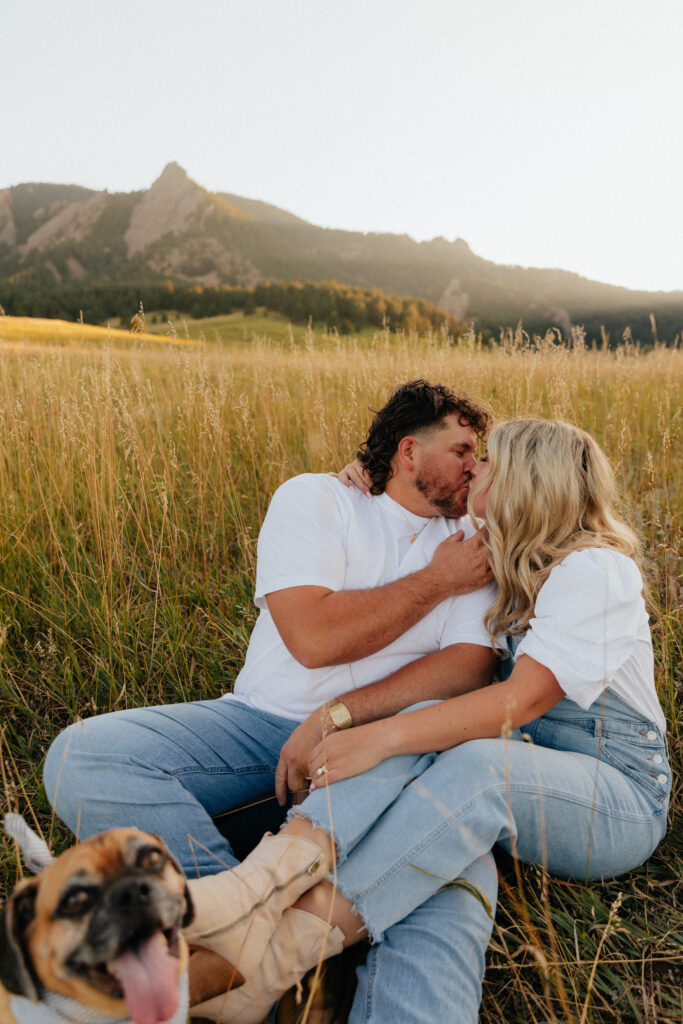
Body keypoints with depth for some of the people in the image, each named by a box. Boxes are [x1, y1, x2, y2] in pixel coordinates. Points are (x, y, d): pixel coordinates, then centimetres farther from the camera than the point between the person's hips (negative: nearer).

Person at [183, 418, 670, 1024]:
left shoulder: (596, 569, -14)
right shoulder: (521, 568, 13)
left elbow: (524, 698, -26)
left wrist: (382, 736, -32)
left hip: (620, 798, -6)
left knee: (476, 763, -37)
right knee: (426, 731, -25)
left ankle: (275, 960, -40)